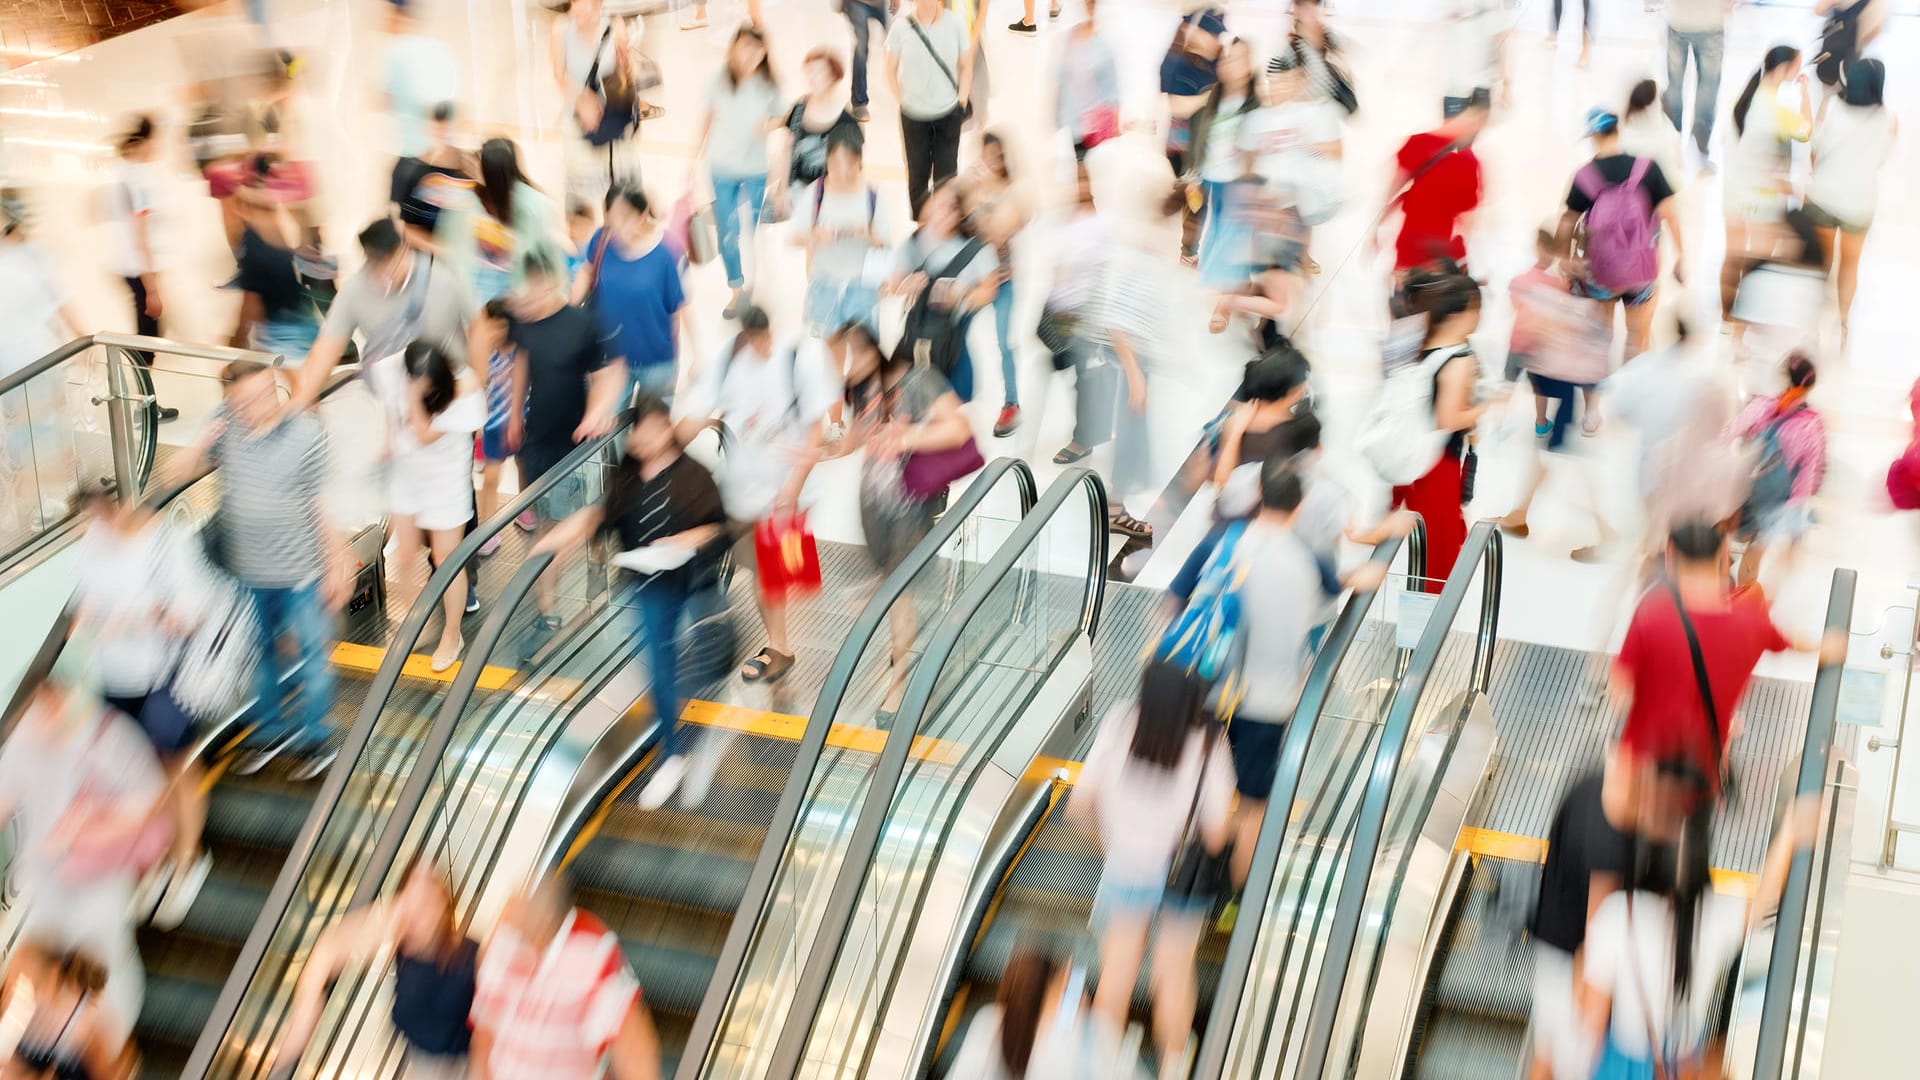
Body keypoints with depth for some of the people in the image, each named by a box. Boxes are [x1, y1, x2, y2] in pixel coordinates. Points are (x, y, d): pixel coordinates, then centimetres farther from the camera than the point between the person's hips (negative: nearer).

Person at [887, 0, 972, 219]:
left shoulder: (954, 24, -8)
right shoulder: (901, 27, -8)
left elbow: (966, 66, 2)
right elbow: (891, 70, 0)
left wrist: (962, 100, -2)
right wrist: (902, 101, -4)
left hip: (949, 113, 0)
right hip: (913, 115, 0)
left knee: (946, 173, 4)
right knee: (917, 173, 10)